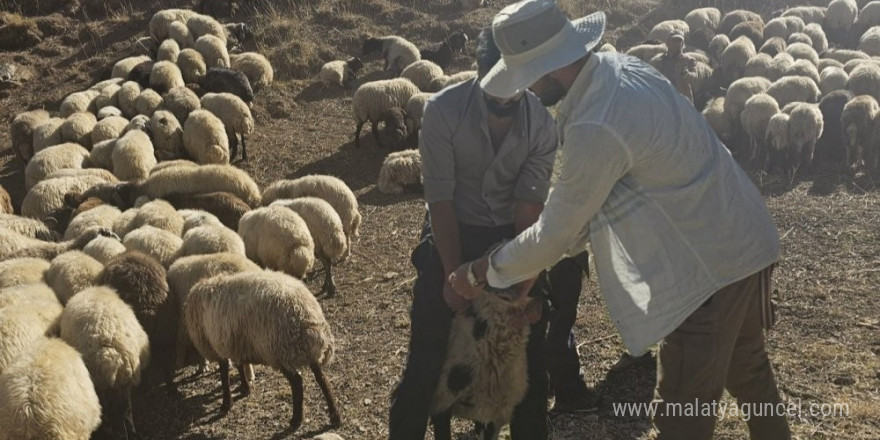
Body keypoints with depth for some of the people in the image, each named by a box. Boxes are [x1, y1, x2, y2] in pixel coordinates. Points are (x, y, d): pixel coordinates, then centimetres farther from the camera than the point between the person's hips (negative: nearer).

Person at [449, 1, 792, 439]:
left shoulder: (596, 129, -30)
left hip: (710, 266, -9)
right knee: (747, 371, 29)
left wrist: (481, 273, -2)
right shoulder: (618, 67, 0)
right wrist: (533, 262, 10)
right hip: (746, 240, 10)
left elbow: (557, 231, -16)